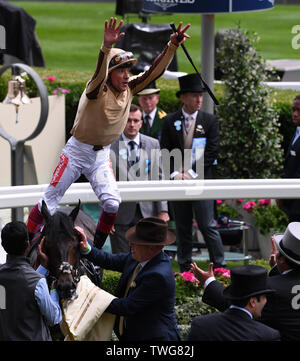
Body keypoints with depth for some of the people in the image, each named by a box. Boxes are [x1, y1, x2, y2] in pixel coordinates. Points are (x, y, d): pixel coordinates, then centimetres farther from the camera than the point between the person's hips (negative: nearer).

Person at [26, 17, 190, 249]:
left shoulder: (129, 89, -5)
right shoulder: (97, 91, -23)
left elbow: (155, 71, -10)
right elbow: (99, 75, -46)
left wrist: (173, 45, -25)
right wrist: (107, 47, -66)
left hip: (102, 155, 5)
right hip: (77, 152, -5)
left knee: (112, 203, -7)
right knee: (49, 204, -1)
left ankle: (96, 250, 11)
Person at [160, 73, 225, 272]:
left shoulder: (210, 121, 2)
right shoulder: (170, 121, 7)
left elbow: (212, 151, -4)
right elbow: (165, 151, 5)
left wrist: (191, 173, -11)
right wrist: (175, 173, -9)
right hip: (178, 181, 2)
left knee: (208, 225, -6)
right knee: (183, 228, 8)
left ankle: (219, 267, -2)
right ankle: (185, 268, 14)